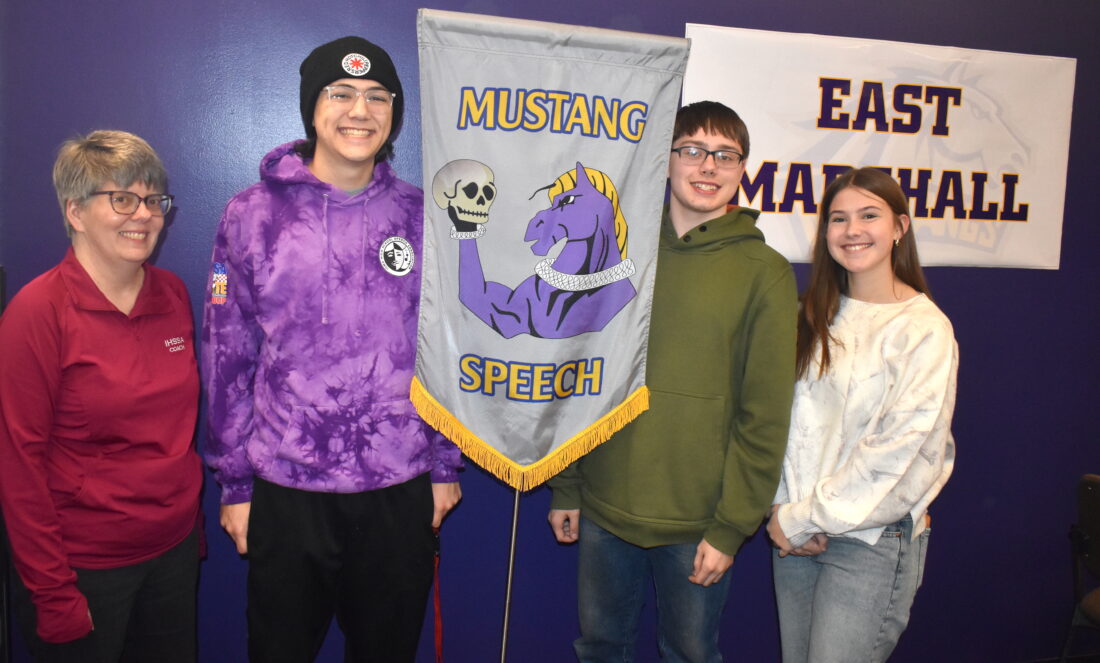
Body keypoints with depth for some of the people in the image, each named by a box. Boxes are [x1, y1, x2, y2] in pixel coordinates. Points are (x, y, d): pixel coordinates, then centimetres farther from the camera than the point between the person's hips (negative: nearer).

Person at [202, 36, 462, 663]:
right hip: (285, 491, 0)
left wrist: (446, 466, 5)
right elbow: (228, 356, 0)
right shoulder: (252, 215, -3)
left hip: (401, 489, 1)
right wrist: (235, 482, 1)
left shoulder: (422, 216, 0)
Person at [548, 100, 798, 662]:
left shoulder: (764, 272, -7)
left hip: (696, 525, -2)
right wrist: (565, 487, 5)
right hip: (603, 509, 3)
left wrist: (731, 527, -10)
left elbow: (765, 416, -8)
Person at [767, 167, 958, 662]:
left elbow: (901, 448, -15)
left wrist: (807, 517, -11)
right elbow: (787, 421, 6)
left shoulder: (924, 327, -10)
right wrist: (784, 512, -6)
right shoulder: (816, 316, 9)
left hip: (873, 537, -5)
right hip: (795, 533, 5)